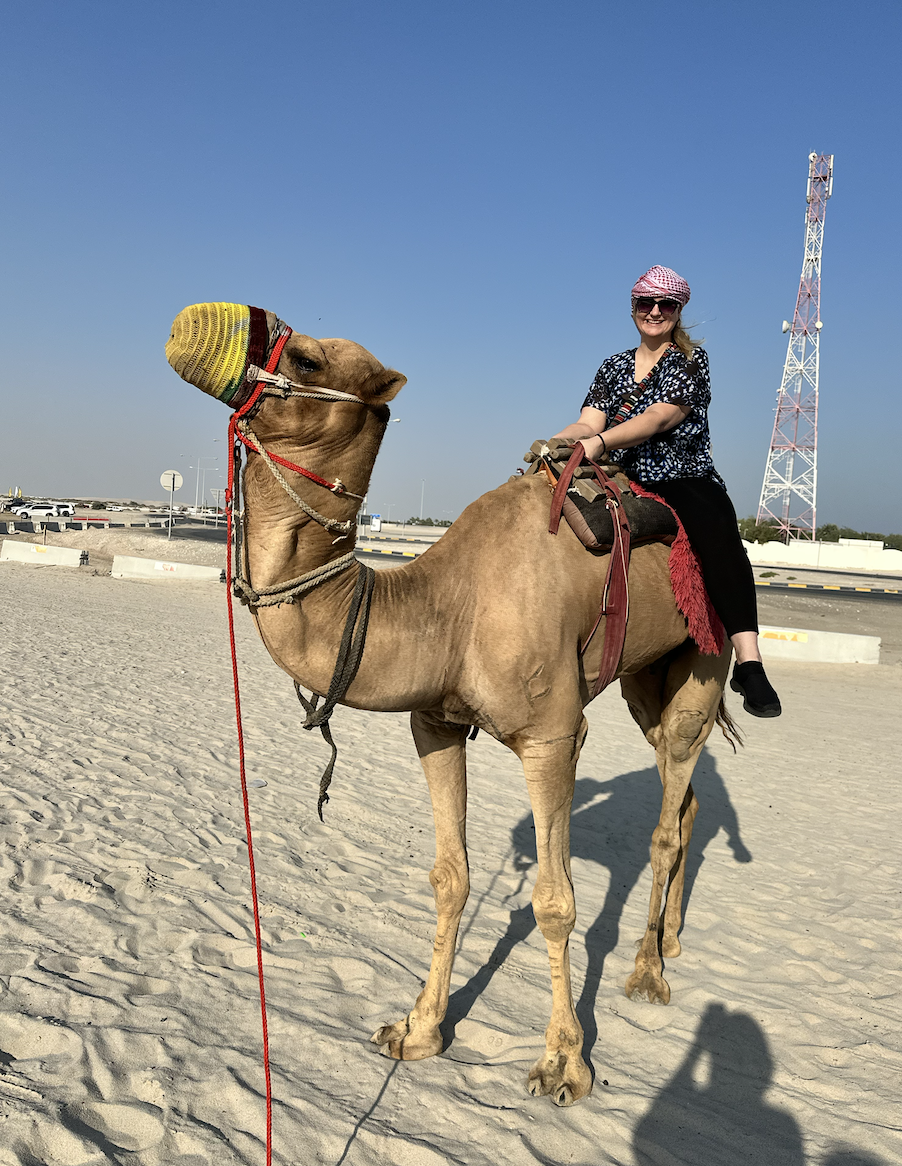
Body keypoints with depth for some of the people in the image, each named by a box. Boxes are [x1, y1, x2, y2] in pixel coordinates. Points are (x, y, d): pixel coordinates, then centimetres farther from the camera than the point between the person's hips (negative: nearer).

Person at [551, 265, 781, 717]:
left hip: (687, 483, -4)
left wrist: (598, 442, -29)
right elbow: (588, 423, 4)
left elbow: (659, 417, -13)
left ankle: (748, 662, -45)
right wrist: (559, 442, -20)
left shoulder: (691, 360, 3)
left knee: (718, 531, -37)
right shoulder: (613, 367, 18)